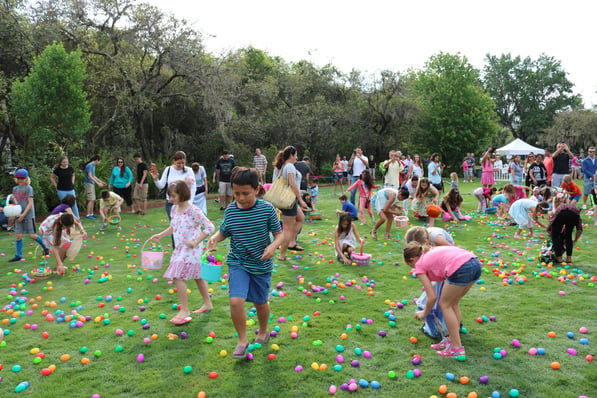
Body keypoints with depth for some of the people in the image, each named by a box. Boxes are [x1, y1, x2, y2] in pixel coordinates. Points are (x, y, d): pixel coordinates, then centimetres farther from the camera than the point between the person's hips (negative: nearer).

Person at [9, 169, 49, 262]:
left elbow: (30, 203, -10)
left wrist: (23, 214, -17)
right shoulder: (15, 189, 12)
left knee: (32, 235, -4)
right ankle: (18, 255, 9)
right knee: (18, 236, 2)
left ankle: (45, 247, 17)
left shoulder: (28, 188, -4)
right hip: (18, 215, 5)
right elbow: (16, 202, 15)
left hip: (28, 215, -5)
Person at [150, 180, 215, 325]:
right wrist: (160, 235, 11)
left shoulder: (193, 210, -18)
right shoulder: (174, 208, 6)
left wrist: (196, 242, -19)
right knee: (197, 276, 17)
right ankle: (207, 304, 31)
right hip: (180, 248, 8)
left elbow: (209, 227, -17)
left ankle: (185, 311, -2)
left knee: (178, 276, -12)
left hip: (190, 249, -8)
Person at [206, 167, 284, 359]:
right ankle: (242, 340, 8)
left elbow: (279, 234, -5)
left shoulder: (267, 209, -13)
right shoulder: (230, 210, -7)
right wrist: (214, 238, -15)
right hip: (238, 264, 1)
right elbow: (223, 232, 7)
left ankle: (263, 333, 45)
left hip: (261, 265, -1)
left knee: (260, 302, 15)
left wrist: (273, 246, -26)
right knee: (236, 301, -15)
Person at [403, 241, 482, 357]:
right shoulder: (433, 251, 33)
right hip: (476, 264, 8)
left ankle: (457, 348, 16)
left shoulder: (419, 266, 14)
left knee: (445, 305, 14)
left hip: (460, 269, -8)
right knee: (453, 303, 24)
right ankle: (452, 340, 31)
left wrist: (424, 313, 28)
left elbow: (432, 297, 10)